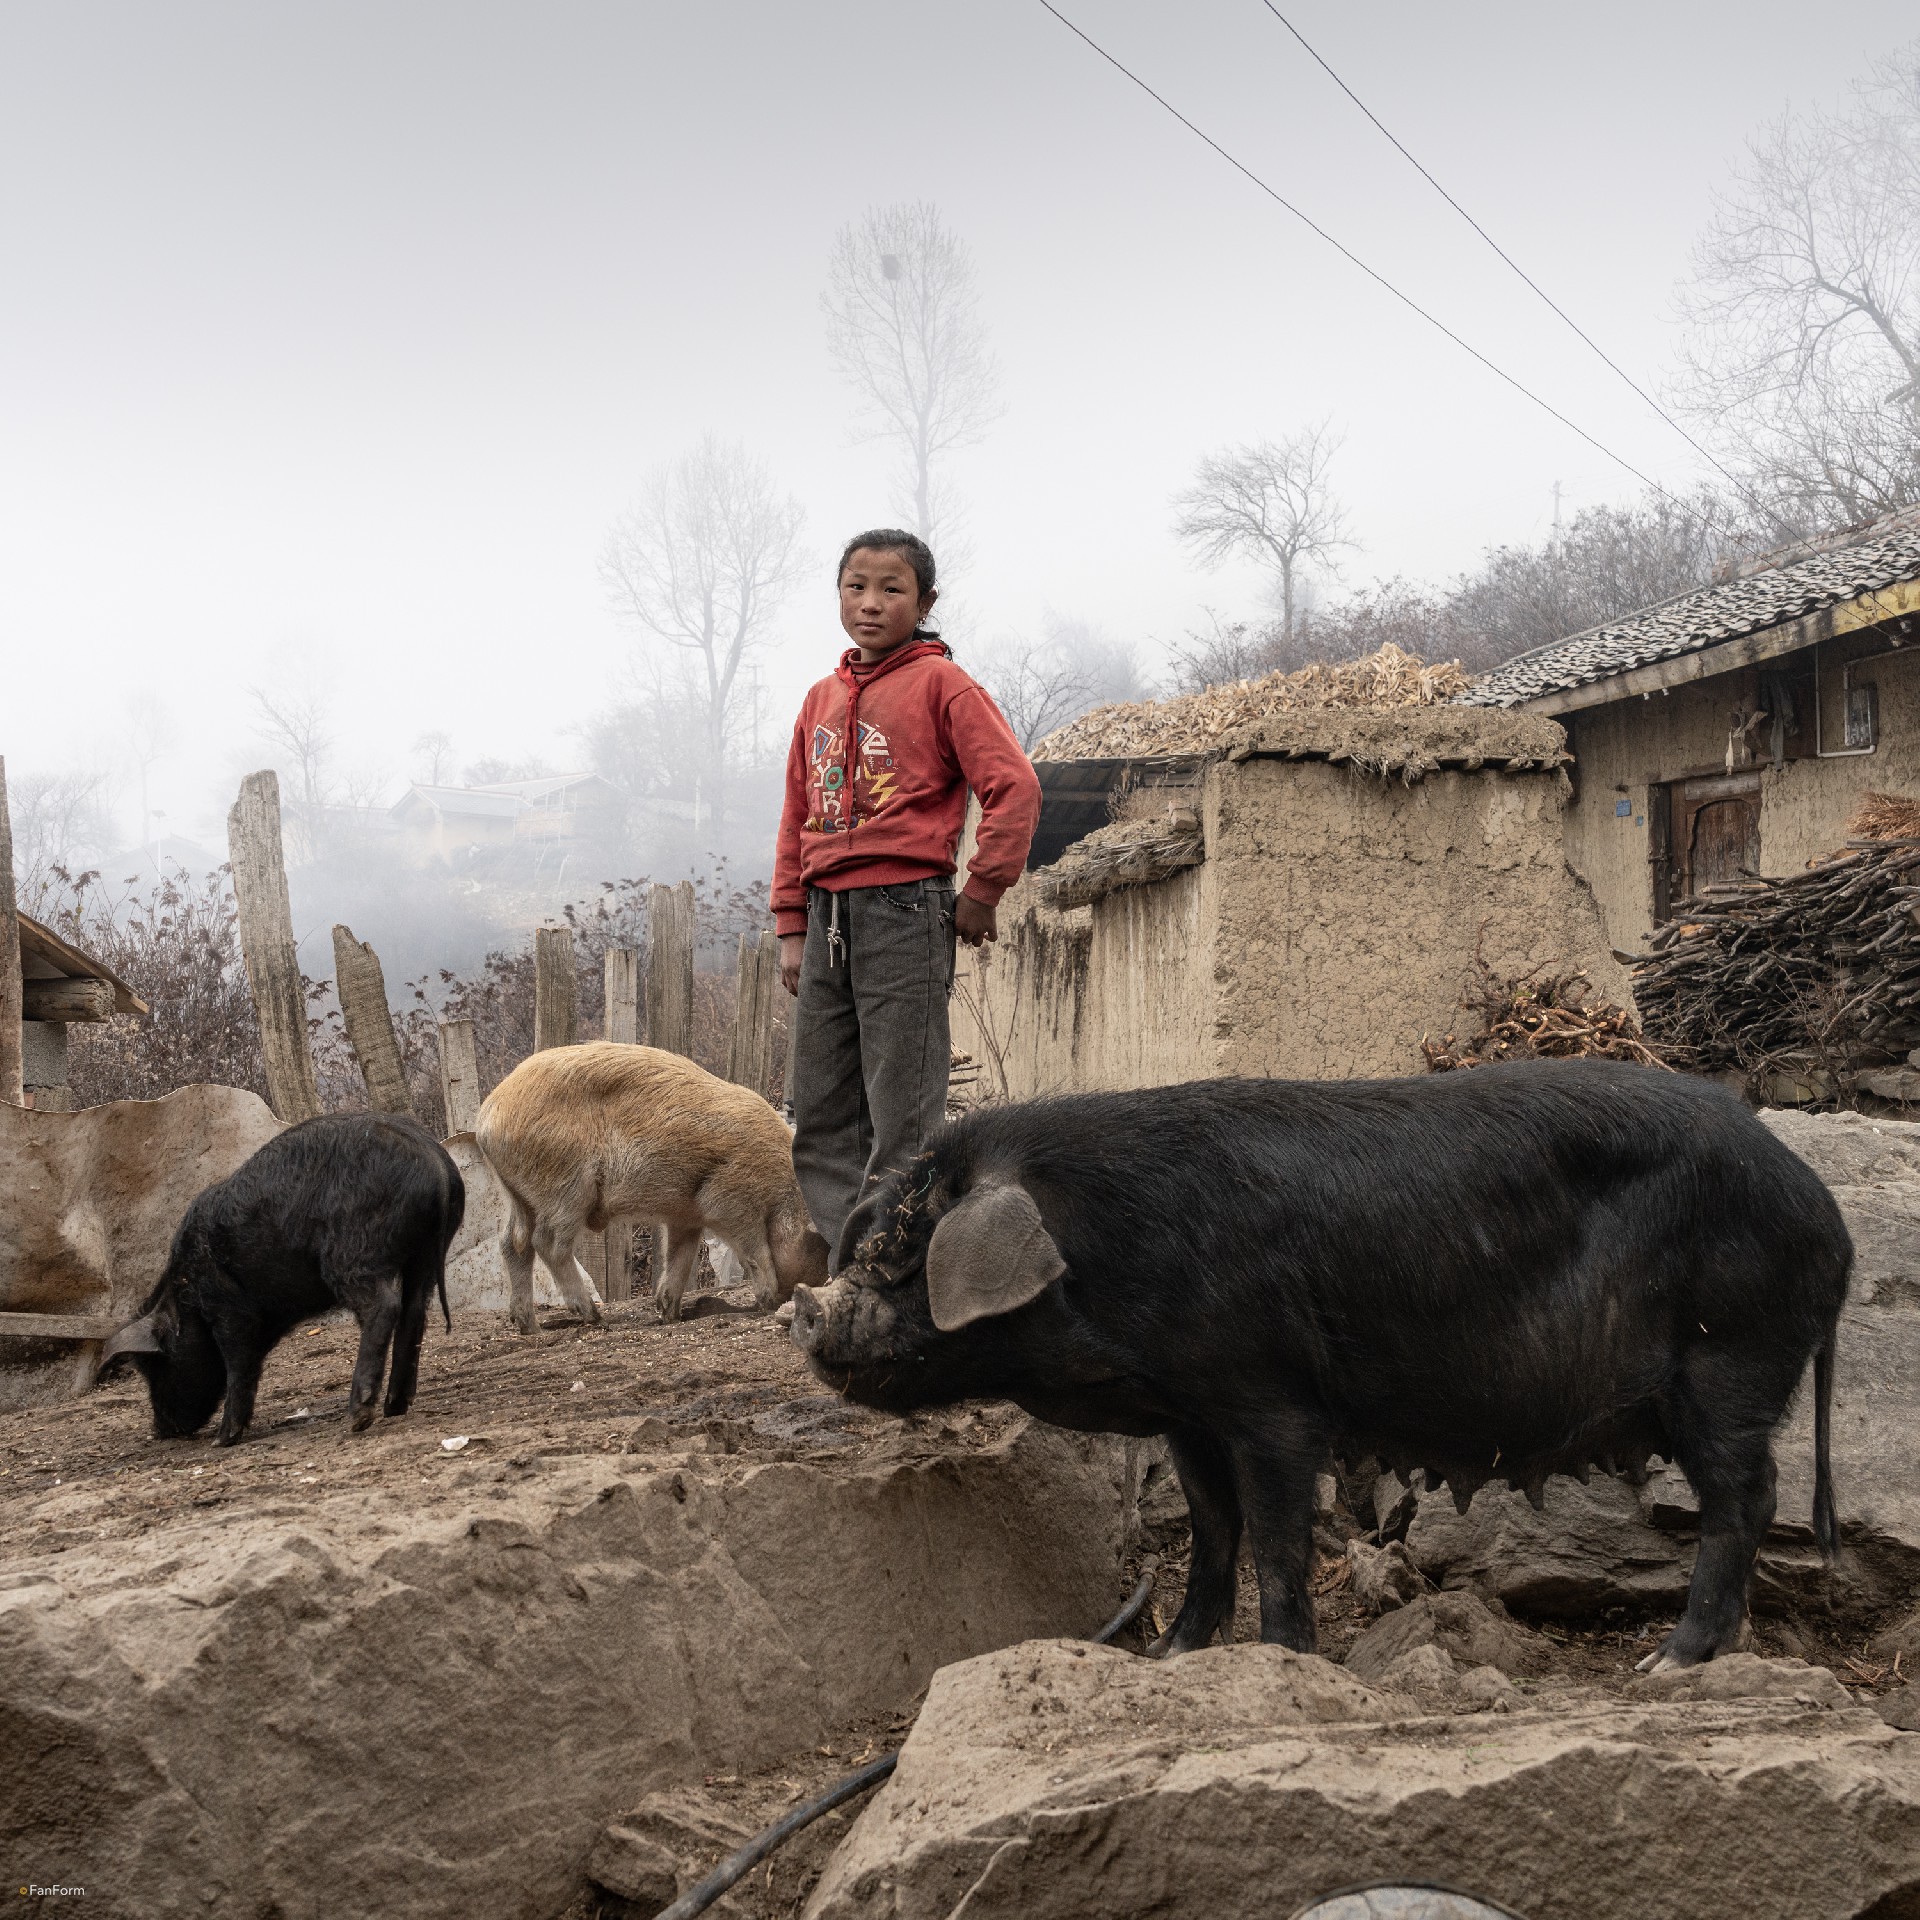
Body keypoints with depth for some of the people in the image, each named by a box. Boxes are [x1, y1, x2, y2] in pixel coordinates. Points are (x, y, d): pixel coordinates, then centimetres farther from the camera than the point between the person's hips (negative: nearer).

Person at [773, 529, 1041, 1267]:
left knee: (903, 1121, -5)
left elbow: (1015, 788, -10)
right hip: (828, 918, 7)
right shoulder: (821, 698, 16)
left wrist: (981, 893, -8)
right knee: (820, 1120, 7)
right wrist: (792, 926, 14)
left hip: (905, 910, -7)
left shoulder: (941, 684, -3)